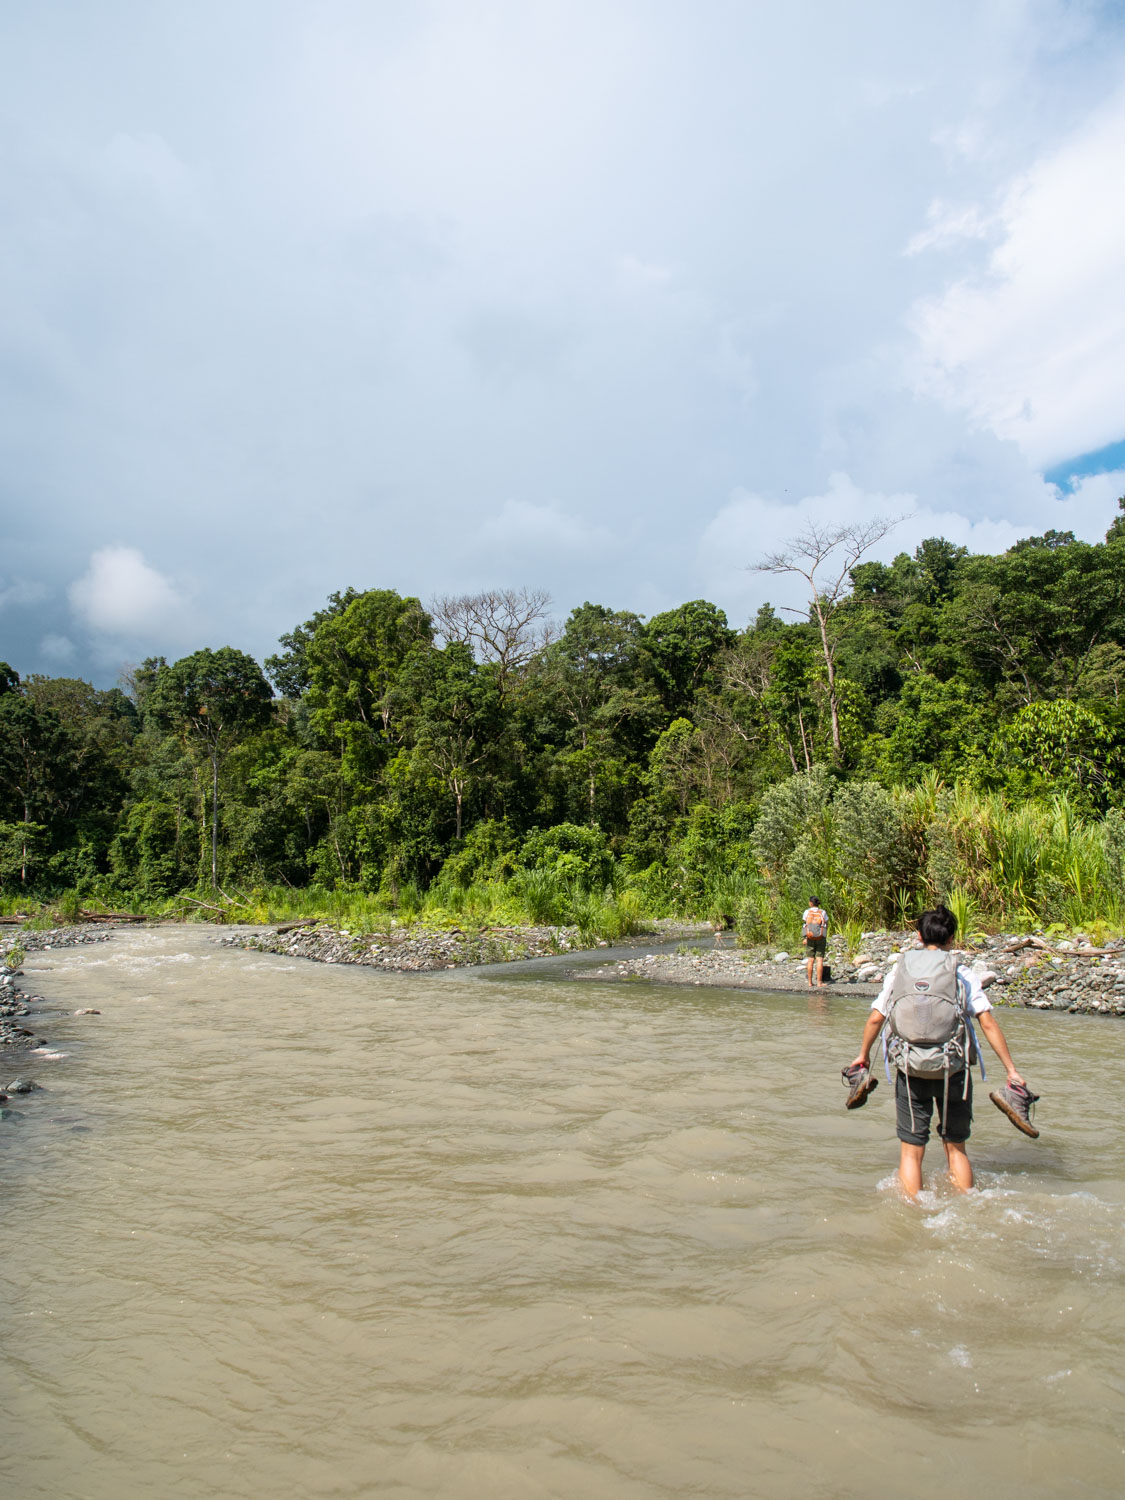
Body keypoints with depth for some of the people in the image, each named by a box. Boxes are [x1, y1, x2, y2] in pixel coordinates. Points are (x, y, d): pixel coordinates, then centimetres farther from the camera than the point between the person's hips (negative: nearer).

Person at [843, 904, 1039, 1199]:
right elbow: (988, 1024, -8)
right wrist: (1011, 1071, -3)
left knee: (911, 1151, 10)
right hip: (952, 1069, 0)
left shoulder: (899, 970, 3)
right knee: (956, 1147, 17)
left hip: (910, 1069, 1)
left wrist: (863, 1056, 19)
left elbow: (875, 1019, 4)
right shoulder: (962, 974, -2)